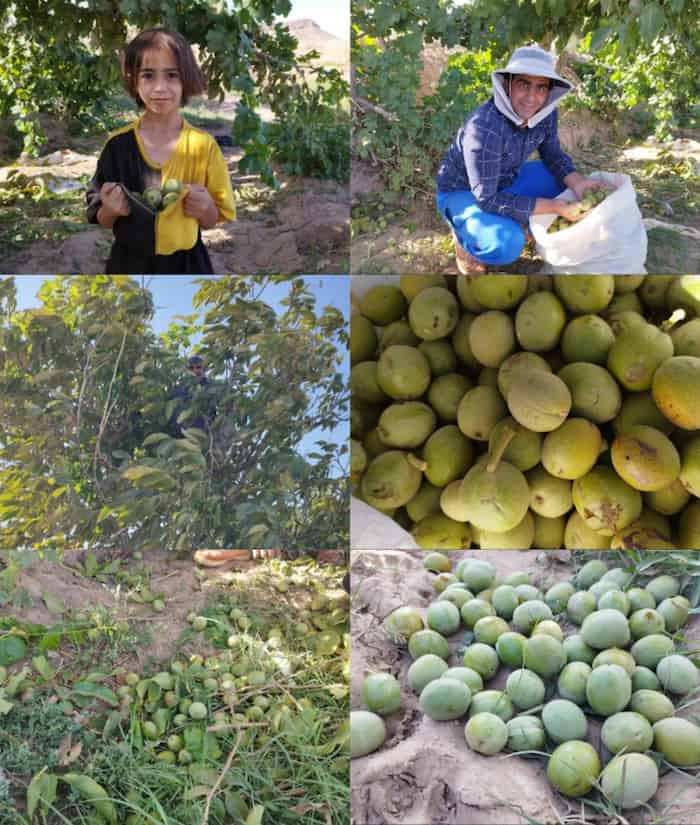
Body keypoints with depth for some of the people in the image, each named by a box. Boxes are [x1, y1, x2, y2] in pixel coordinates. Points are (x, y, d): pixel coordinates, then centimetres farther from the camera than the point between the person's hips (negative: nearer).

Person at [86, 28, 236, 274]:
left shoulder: (203, 145, -5)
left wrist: (206, 208, -18)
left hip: (186, 264, 0)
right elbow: (102, 221, 2)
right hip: (130, 263, 0)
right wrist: (112, 210, -18)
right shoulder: (118, 145, -5)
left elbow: (213, 222, 2)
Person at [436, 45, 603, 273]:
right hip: (463, 193, -7)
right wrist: (556, 207, -32)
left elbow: (553, 156, 2)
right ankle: (466, 238, 1)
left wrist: (578, 184, -20)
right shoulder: (485, 127, -36)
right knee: (506, 244, -32)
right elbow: (486, 199, -33)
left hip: (505, 181, 7)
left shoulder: (545, 111, -15)